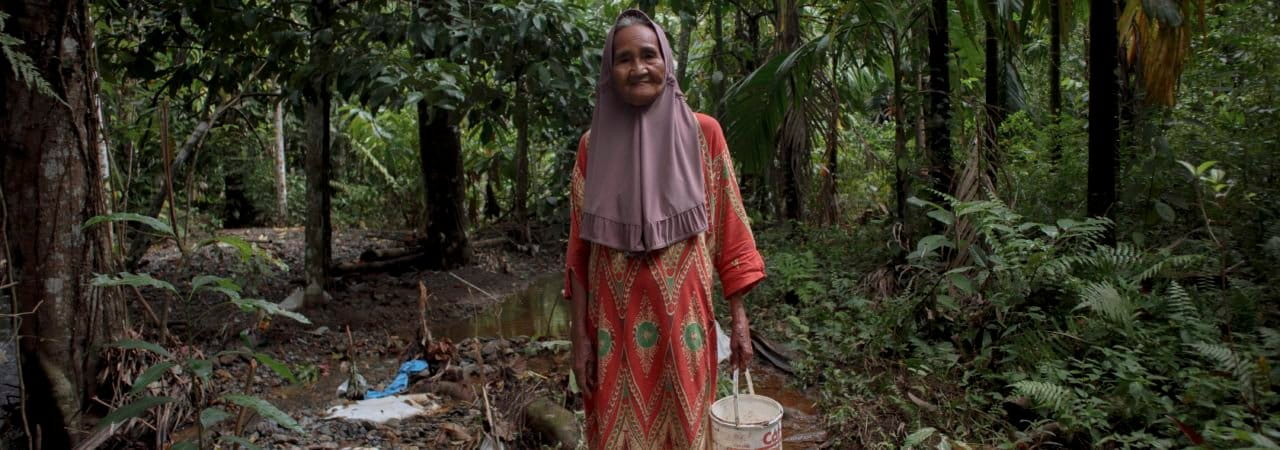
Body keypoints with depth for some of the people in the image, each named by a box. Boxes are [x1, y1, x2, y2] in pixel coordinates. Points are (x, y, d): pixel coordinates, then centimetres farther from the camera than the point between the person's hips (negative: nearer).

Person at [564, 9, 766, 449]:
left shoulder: (702, 133, -1)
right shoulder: (594, 144, 2)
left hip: (682, 316, -1)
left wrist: (739, 318, -1)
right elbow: (580, 247, 4)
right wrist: (580, 336, 1)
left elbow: (729, 231, 1)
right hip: (615, 321, 1)